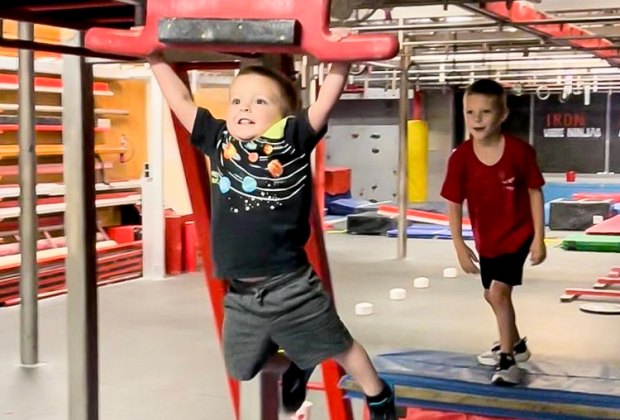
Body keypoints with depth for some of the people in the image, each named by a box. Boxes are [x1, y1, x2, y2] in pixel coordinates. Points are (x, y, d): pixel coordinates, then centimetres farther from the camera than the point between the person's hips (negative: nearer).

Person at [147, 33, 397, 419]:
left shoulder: (294, 139, -7)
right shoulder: (218, 140, 2)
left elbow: (328, 98, -15)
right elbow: (181, 100, 7)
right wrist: (157, 57, 8)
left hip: (290, 286, -4)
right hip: (241, 294, 4)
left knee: (340, 347, 16)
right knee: (243, 369, 21)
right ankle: (296, 362, 50)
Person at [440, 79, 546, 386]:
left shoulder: (520, 151, -22)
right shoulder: (460, 158, -17)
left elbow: (534, 193, -11)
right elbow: (453, 204, -9)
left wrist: (539, 238, -11)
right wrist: (459, 246, -11)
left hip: (518, 233, -4)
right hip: (486, 238, 5)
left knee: (499, 291, -17)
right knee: (492, 294, 19)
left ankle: (508, 360, -3)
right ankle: (515, 344, 46)